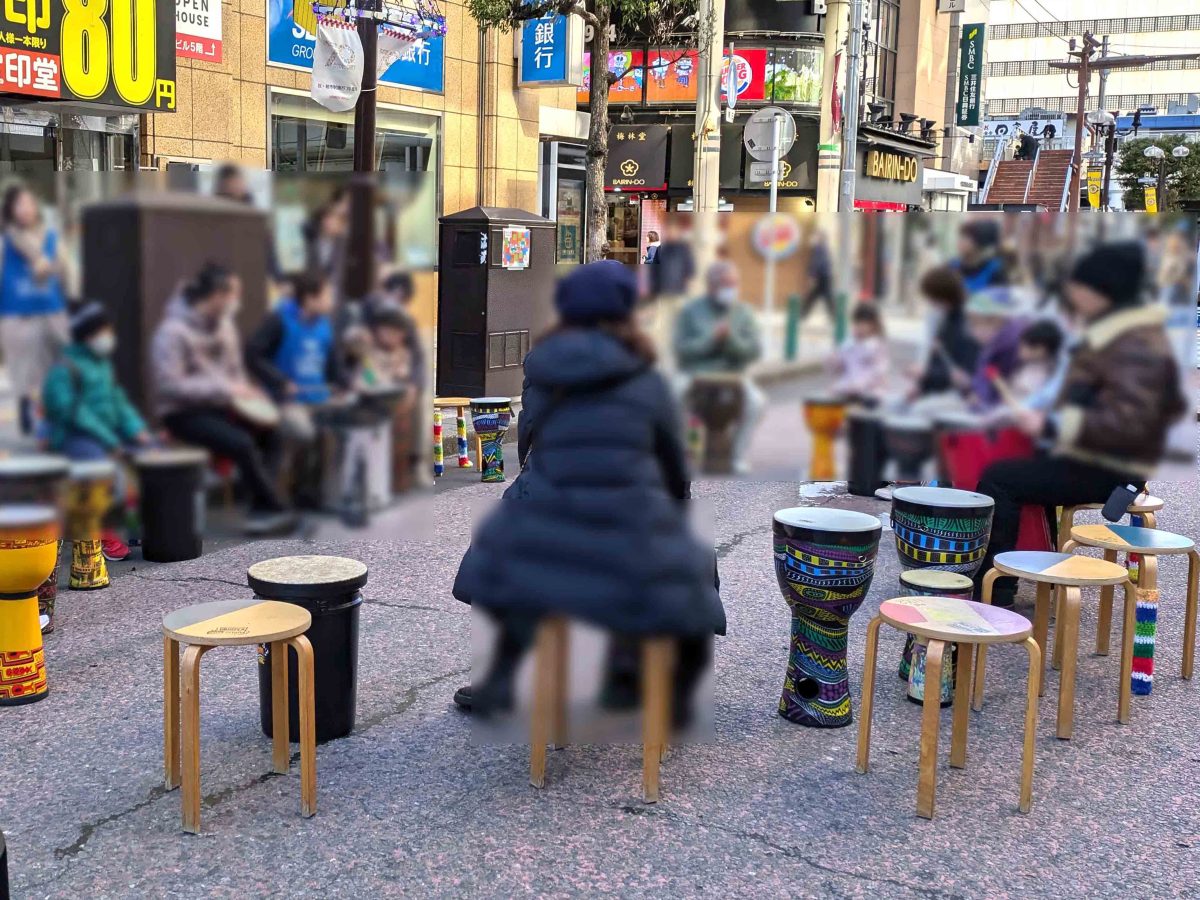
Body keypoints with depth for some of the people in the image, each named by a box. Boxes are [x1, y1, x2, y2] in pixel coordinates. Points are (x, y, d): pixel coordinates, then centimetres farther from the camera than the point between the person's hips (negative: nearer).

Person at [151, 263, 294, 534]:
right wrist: (224, 389, -25)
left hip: (217, 406, 8)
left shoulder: (224, 323, 5)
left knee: (270, 431, -14)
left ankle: (261, 510, -12)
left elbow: (234, 368, 18)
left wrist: (245, 390, -5)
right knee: (241, 443, -29)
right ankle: (274, 510, -16)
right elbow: (170, 386, -23)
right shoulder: (172, 332, -18)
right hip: (184, 413, -8)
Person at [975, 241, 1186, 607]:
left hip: (1110, 473, -11)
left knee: (999, 478, -15)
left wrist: (1053, 424, -31)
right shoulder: (1118, 333, 13)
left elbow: (1129, 422, -31)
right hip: (1097, 461, 11)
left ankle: (993, 597, -9)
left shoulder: (1135, 346, -20)